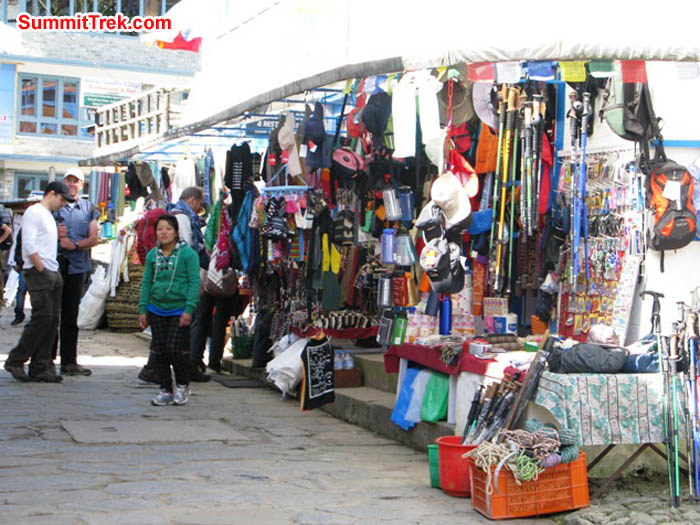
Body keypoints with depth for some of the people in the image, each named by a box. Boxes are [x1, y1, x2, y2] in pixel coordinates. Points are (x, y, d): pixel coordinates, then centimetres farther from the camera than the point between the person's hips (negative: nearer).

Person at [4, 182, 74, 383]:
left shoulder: (49, 215, 23)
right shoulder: (34, 212, -7)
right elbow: (29, 244, -15)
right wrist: (41, 270, -14)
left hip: (53, 274, 9)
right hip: (39, 273, -9)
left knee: (52, 320, 4)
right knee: (42, 317, -13)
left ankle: (39, 368, 6)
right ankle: (15, 361, -3)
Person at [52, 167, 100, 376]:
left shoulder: (89, 209, 11)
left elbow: (93, 239, 3)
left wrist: (75, 244, -14)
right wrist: (56, 235, -16)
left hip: (77, 267, 2)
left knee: (71, 316, 6)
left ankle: (69, 362, 10)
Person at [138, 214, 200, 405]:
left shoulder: (187, 253, -5)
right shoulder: (152, 255, 8)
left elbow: (194, 282, -8)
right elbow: (146, 283, 13)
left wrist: (189, 310, -14)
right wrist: (142, 310, 9)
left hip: (179, 310, -5)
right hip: (156, 310, 5)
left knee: (173, 349, -10)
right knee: (159, 351, 6)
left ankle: (183, 385, 13)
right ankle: (166, 390, 18)